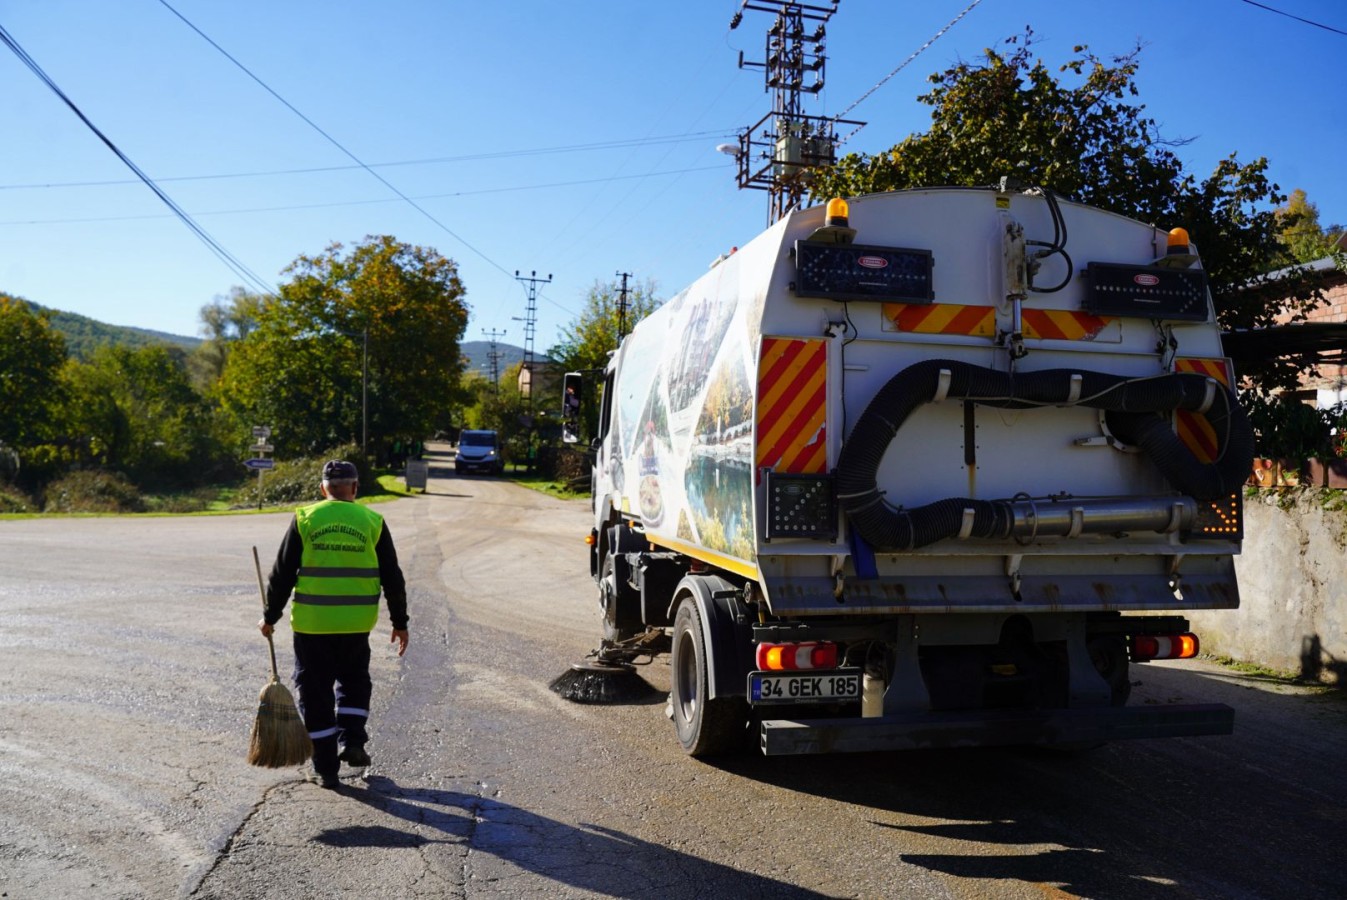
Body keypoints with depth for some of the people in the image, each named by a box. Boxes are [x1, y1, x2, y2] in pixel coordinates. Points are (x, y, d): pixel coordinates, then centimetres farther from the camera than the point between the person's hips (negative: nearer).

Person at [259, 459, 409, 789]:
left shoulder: (304, 519, -1)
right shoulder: (372, 522, 1)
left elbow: (282, 573, 2)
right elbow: (392, 578, 3)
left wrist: (270, 616, 13)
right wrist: (399, 622, 12)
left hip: (311, 623, -1)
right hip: (357, 624, 1)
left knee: (315, 691, 9)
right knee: (354, 682, 24)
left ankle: (326, 768, 14)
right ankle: (352, 741, 10)